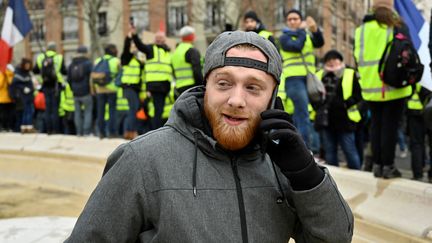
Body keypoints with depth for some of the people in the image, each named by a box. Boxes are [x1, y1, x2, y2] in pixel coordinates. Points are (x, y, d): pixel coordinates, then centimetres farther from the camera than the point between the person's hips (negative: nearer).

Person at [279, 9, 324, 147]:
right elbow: (297, 46, -18)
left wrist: (315, 30, -21)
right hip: (294, 79, -6)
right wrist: (301, 30, -5)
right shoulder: (284, 37, 3)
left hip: (308, 78, 6)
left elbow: (319, 43, -4)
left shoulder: (307, 35, 17)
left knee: (299, 115, 11)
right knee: (304, 115, -16)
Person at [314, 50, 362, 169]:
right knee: (330, 153, 12)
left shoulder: (350, 74, 0)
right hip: (326, 121, 4)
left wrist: (344, 103, -18)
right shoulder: (319, 76, 9)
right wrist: (318, 105, -4)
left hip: (344, 120, -4)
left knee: (350, 151, 1)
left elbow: (357, 95, -4)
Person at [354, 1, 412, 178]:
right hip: (394, 86, -3)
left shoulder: (361, 30, 7)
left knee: (376, 124, 12)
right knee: (390, 126, 1)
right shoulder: (397, 27, -2)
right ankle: (388, 166, 3)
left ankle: (377, 164, 14)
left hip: (371, 86, 4)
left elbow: (357, 57, 9)